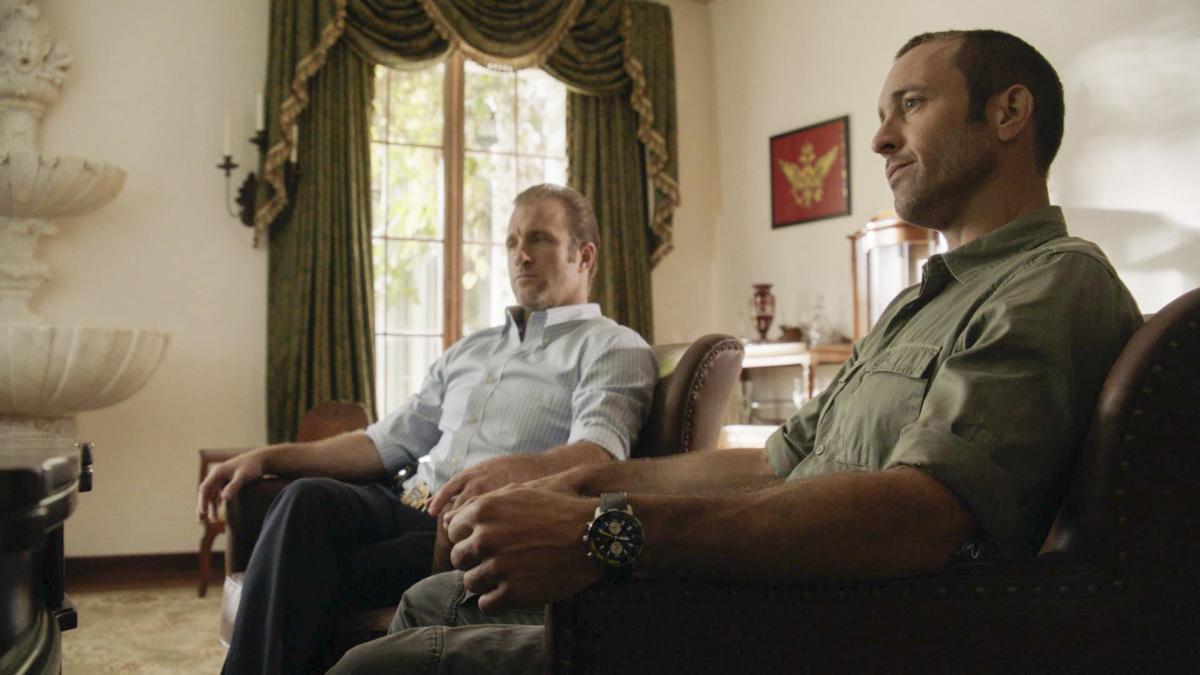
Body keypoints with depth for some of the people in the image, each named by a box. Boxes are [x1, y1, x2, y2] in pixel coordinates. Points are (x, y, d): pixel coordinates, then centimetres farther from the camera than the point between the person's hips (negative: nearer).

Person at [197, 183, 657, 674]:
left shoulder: (614, 349, 2)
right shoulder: (468, 351, 26)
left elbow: (600, 454, -17)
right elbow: (391, 441, 22)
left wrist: (512, 470, -38)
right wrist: (270, 458, 11)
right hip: (411, 509, 6)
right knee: (308, 499, -25)